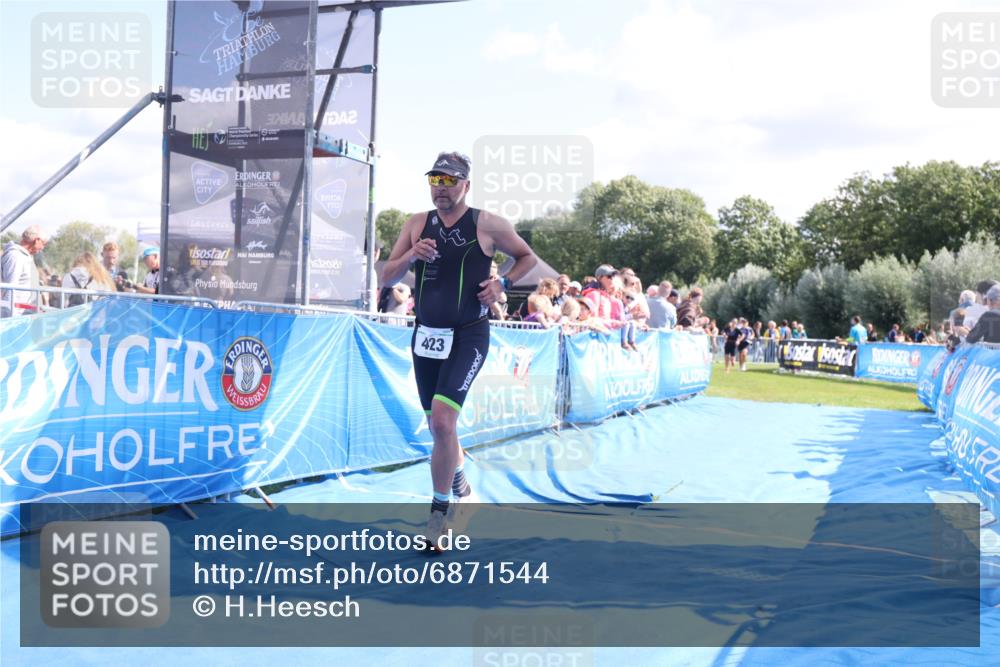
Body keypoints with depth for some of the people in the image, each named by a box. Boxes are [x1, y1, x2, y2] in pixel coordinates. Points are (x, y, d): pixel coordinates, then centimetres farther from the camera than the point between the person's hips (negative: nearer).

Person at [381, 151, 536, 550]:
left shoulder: (487, 225, -4)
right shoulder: (417, 225, 6)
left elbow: (528, 257, 9)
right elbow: (386, 277, 5)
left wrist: (502, 283, -8)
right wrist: (411, 255, -14)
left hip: (468, 337, -5)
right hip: (426, 335, 5)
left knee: (442, 420, -19)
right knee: (437, 424, 16)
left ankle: (439, 511, -4)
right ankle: (460, 485, 43)